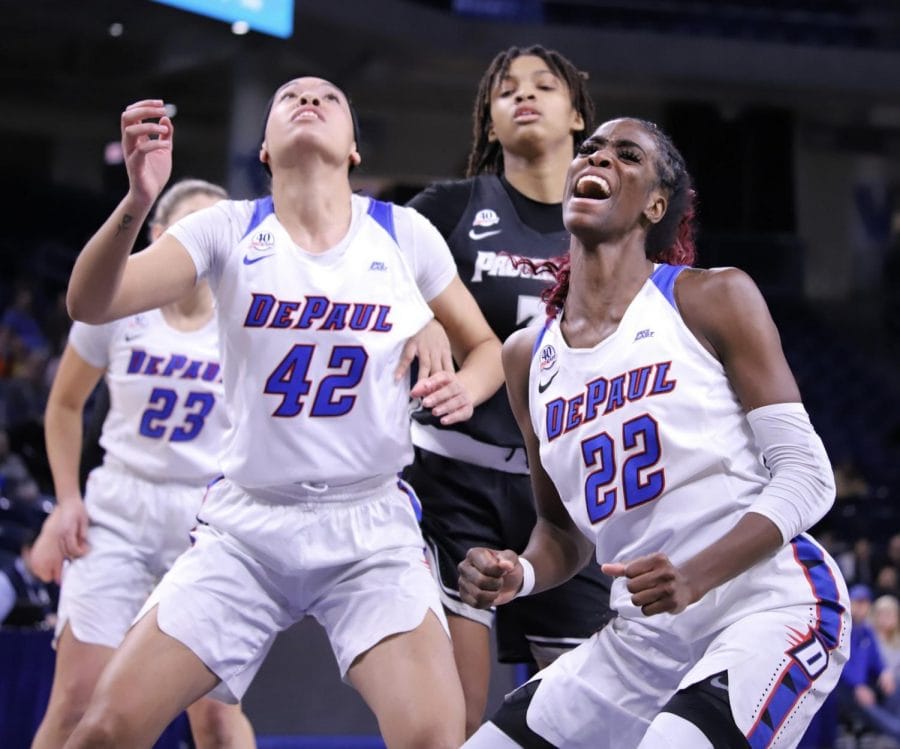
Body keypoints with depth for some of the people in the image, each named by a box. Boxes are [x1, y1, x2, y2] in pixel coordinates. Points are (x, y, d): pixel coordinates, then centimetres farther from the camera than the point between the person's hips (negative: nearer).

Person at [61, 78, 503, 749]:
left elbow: (485, 348, 13)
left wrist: (465, 386, -12)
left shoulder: (404, 234, 0)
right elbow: (91, 305, -14)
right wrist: (136, 202, -33)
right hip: (246, 525, 1)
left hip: (372, 529, -1)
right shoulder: (231, 230, -1)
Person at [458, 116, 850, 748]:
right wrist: (519, 575, -4)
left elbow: (806, 474, -8)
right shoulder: (527, 358, 12)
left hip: (769, 606, -6)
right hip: (645, 636, 6)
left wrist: (693, 577, -23)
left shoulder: (715, 299, -4)